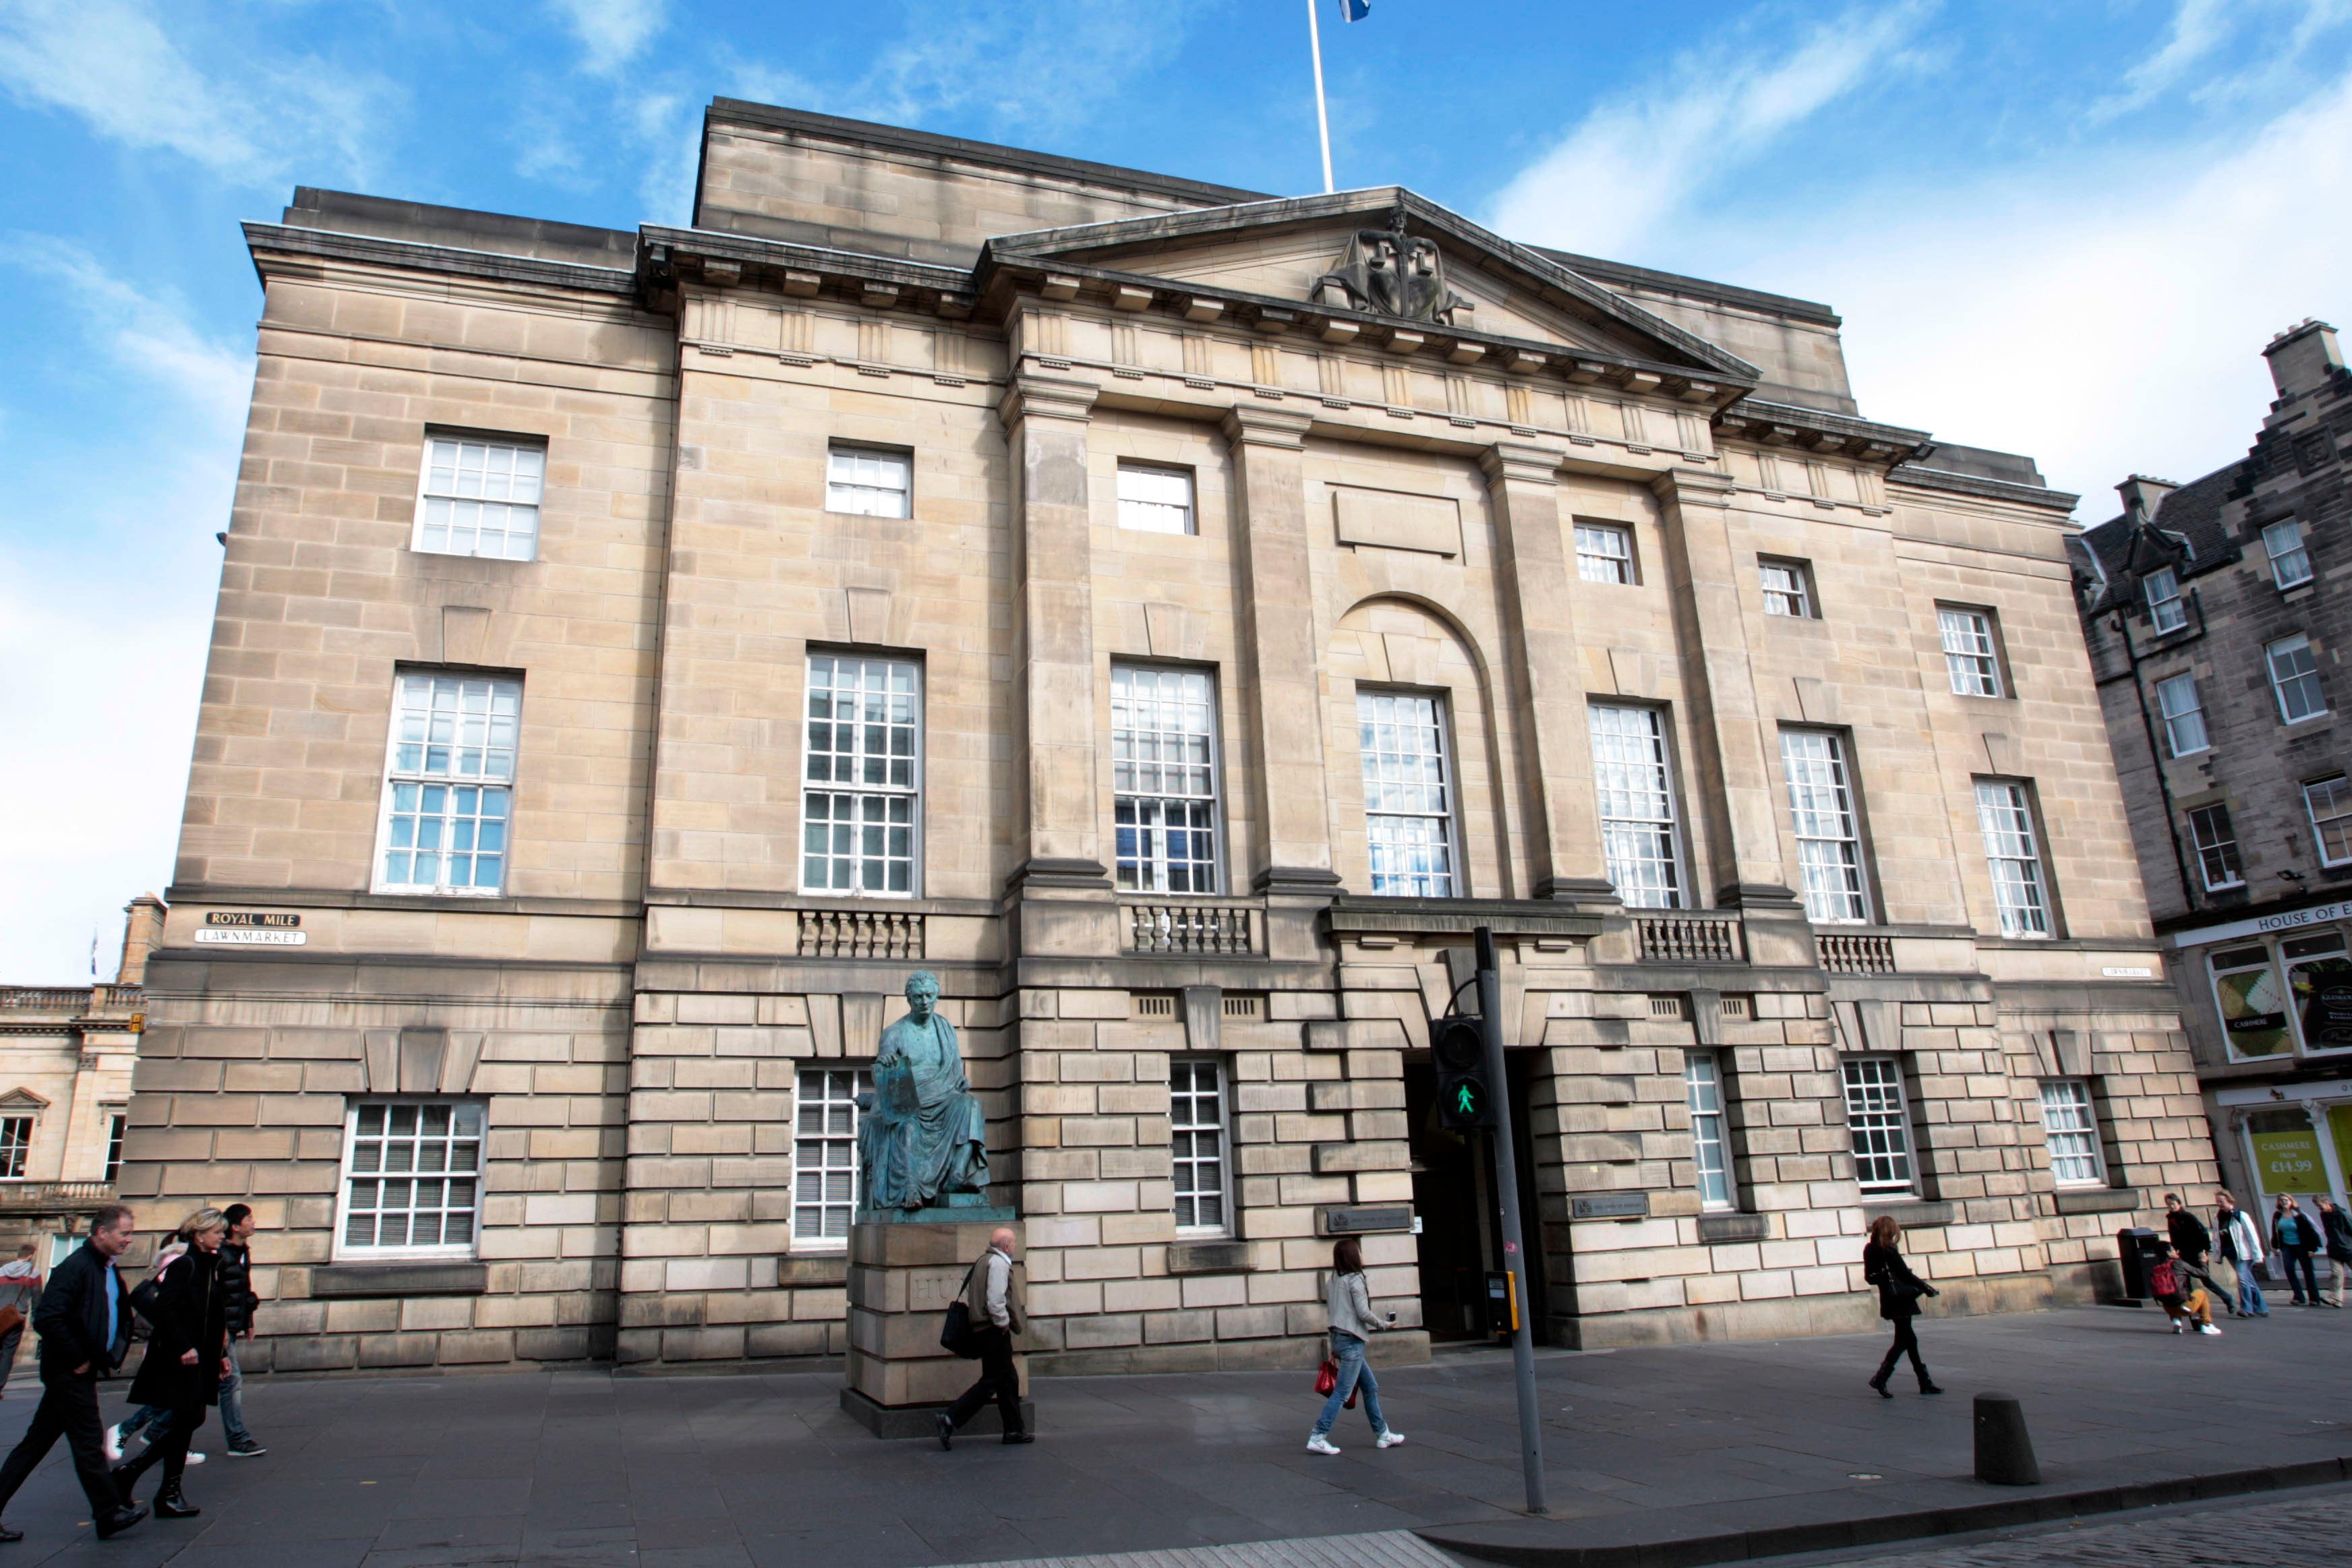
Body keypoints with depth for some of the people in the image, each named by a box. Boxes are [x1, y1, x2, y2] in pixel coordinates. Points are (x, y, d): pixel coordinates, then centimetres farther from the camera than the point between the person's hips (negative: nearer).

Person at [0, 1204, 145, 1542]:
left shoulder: (107, 1270, 11)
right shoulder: (76, 1267, -19)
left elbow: (119, 1316, 23)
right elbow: (46, 1318, -26)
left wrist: (109, 1356, 11)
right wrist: (78, 1359, -19)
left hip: (75, 1373, 9)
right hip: (71, 1374, -9)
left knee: (36, 1444, 13)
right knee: (87, 1445, -2)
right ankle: (109, 1514, 5)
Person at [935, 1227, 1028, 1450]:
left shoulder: (984, 1261, 15)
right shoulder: (999, 1264, -15)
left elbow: (967, 1296, 18)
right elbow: (995, 1300, -25)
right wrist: (1003, 1323, -12)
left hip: (982, 1328, 10)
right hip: (995, 1332, -10)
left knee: (1008, 1379, 14)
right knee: (991, 1381, -6)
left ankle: (1013, 1431, 19)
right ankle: (950, 1419, -7)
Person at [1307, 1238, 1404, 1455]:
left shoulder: (1336, 1278, 11)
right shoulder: (1355, 1279, -12)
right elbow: (1363, 1313, -17)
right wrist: (1383, 1325, 1)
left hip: (1339, 1337, 9)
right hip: (1352, 1341, -9)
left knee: (1371, 1387, 17)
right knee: (1342, 1393, -7)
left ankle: (1382, 1435, 23)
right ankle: (1317, 1438, -8)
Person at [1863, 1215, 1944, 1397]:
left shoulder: (1870, 1250, 4)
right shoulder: (1889, 1251, -17)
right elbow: (1906, 1275, -16)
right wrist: (1928, 1289, -5)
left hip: (1888, 1301, 7)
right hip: (1900, 1300, -7)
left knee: (1910, 1339, 14)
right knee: (1903, 1341, -1)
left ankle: (1925, 1382, 19)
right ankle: (1880, 1379, -9)